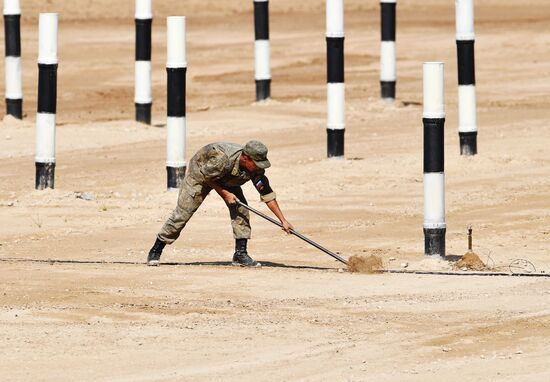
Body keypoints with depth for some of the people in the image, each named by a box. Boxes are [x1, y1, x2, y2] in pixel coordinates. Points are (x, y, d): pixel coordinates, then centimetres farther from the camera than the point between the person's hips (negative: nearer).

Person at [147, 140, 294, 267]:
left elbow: (267, 195, -18)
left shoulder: (256, 169, -25)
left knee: (240, 208, -13)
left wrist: (283, 221, -20)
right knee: (182, 213, -7)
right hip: (200, 173, -5)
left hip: (226, 179, 5)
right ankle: (155, 251, 4)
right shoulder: (223, 160, -43)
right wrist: (224, 193, -24)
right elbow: (205, 177, -26)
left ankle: (240, 254, -7)